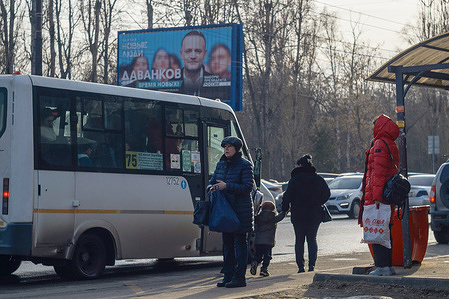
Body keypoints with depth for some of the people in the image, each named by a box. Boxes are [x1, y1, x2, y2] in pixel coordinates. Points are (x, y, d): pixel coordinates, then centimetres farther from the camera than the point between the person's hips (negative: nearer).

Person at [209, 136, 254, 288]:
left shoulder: (245, 165, -8)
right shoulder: (221, 164, 13)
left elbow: (247, 187, -15)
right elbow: (212, 181, 18)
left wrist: (227, 186, -23)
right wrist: (212, 188, -7)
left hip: (240, 210, -7)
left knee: (240, 242, -4)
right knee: (227, 242, 10)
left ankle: (239, 277, -1)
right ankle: (228, 276, 16)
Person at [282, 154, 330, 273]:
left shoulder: (295, 180, -8)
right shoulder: (318, 179, 2)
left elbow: (287, 196, -10)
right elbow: (327, 194, 8)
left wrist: (284, 209, 3)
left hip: (298, 215, -2)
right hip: (315, 215, 2)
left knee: (299, 240, 7)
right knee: (312, 239, 11)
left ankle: (301, 266, 1)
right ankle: (312, 265, -1)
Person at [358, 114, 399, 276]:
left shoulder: (379, 145, -12)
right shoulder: (392, 146, 18)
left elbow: (378, 173, -19)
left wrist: (376, 196, -23)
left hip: (377, 195, -10)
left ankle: (382, 266, -11)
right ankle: (389, 265, 16)